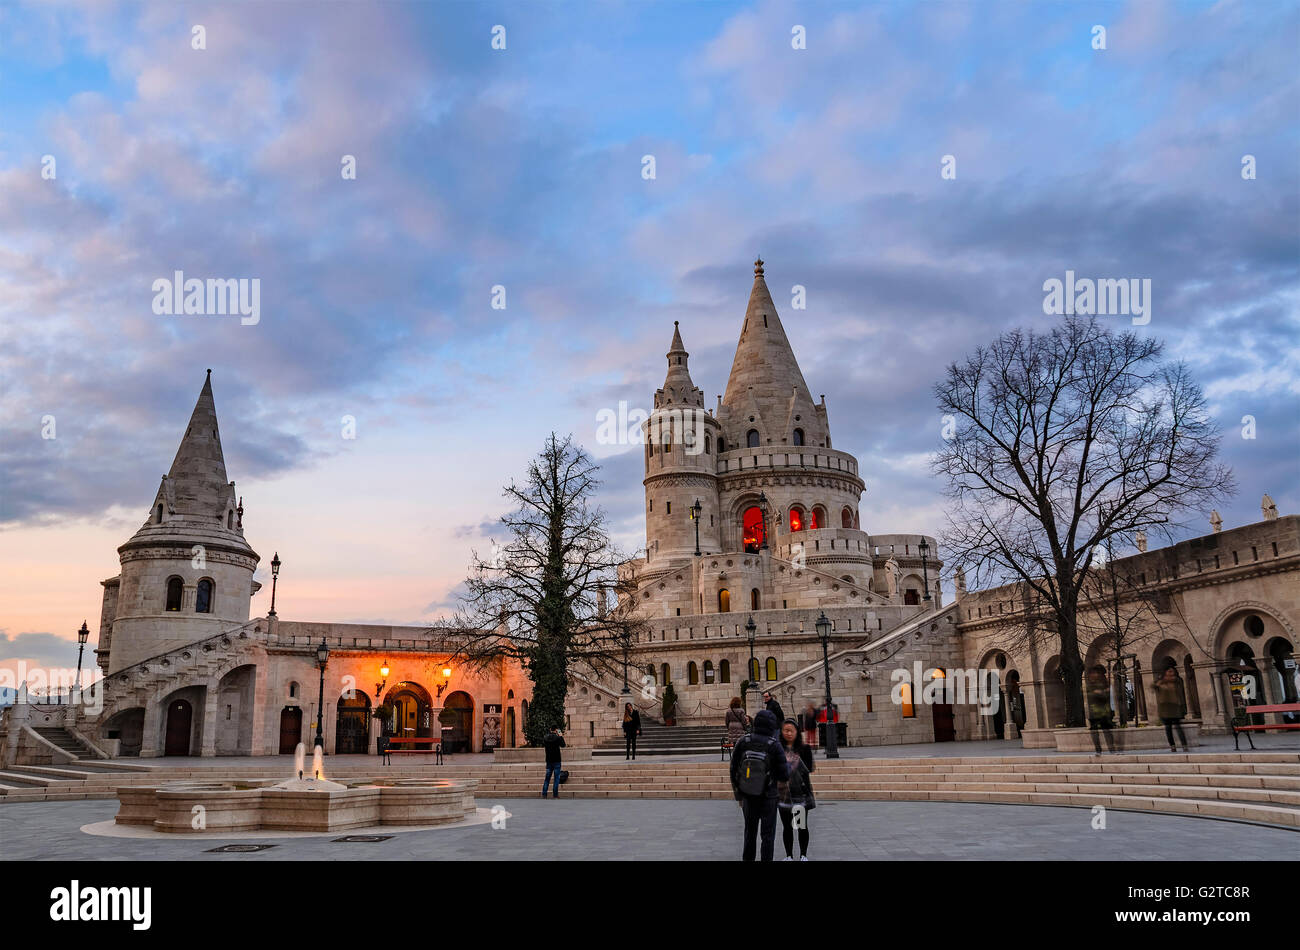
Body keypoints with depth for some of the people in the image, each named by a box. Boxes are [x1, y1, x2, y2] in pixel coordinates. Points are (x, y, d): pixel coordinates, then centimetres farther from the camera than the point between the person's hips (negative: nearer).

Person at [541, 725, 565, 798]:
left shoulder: (546, 738, -1)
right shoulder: (557, 738, -12)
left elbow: (542, 745, 18)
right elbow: (563, 745, 0)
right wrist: (561, 736, 9)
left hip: (549, 761, 4)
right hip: (556, 761, -4)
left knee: (547, 778, 10)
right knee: (557, 778, 2)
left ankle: (544, 793, 4)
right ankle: (555, 794, -1)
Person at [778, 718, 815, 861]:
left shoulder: (804, 748, -2)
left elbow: (809, 771, -1)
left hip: (801, 792, -1)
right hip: (783, 793, 1)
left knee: (802, 826, 7)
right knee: (787, 826, 9)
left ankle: (803, 855, 20)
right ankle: (789, 856, 20)